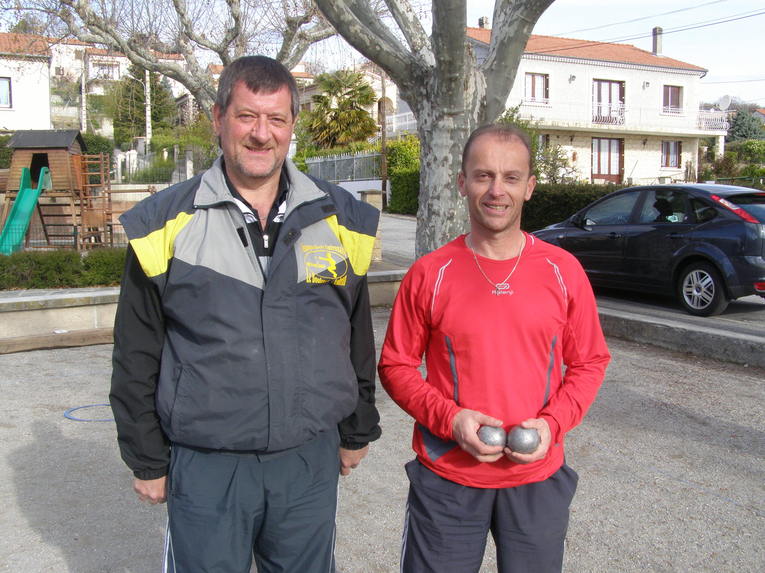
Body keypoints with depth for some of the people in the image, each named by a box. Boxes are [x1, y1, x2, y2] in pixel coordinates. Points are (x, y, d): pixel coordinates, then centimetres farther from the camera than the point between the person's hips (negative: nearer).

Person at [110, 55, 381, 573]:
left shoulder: (340, 219, 3)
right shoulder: (167, 223, -3)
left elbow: (358, 337, 10)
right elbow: (137, 356, 2)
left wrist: (357, 432, 15)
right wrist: (147, 460, 4)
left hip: (310, 460, 2)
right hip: (205, 467, -2)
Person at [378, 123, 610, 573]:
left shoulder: (563, 271, -2)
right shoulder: (429, 274, -6)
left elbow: (589, 362, 5)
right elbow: (396, 365, 0)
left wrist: (552, 422, -10)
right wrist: (450, 418, -14)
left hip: (538, 477, 1)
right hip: (446, 478, -1)